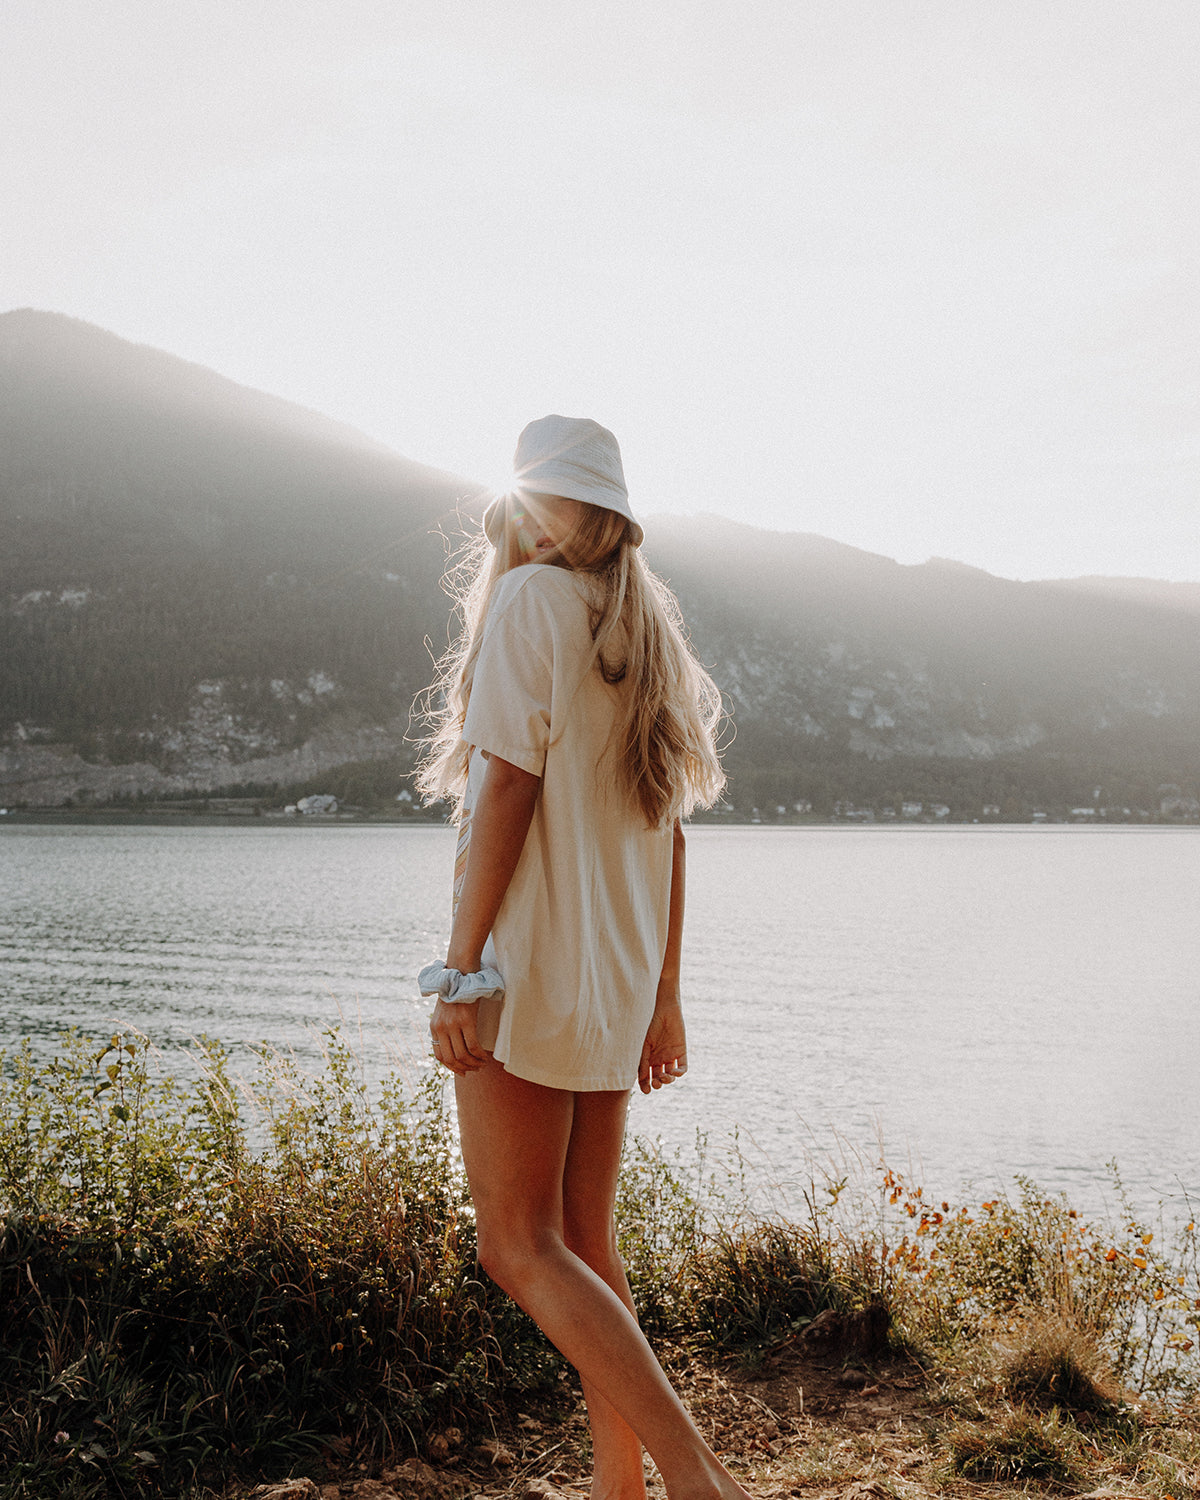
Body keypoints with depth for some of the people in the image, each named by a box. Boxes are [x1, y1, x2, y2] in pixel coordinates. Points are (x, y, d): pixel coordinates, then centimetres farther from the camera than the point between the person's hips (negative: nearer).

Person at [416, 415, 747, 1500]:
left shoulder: (530, 599, -5)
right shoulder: (650, 629, 16)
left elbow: (506, 790, -16)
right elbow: (668, 832, 15)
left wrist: (462, 968, -16)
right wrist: (662, 994, 17)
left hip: (533, 961, -8)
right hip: (616, 978, 8)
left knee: (519, 1246, -6)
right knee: (587, 1247, 12)